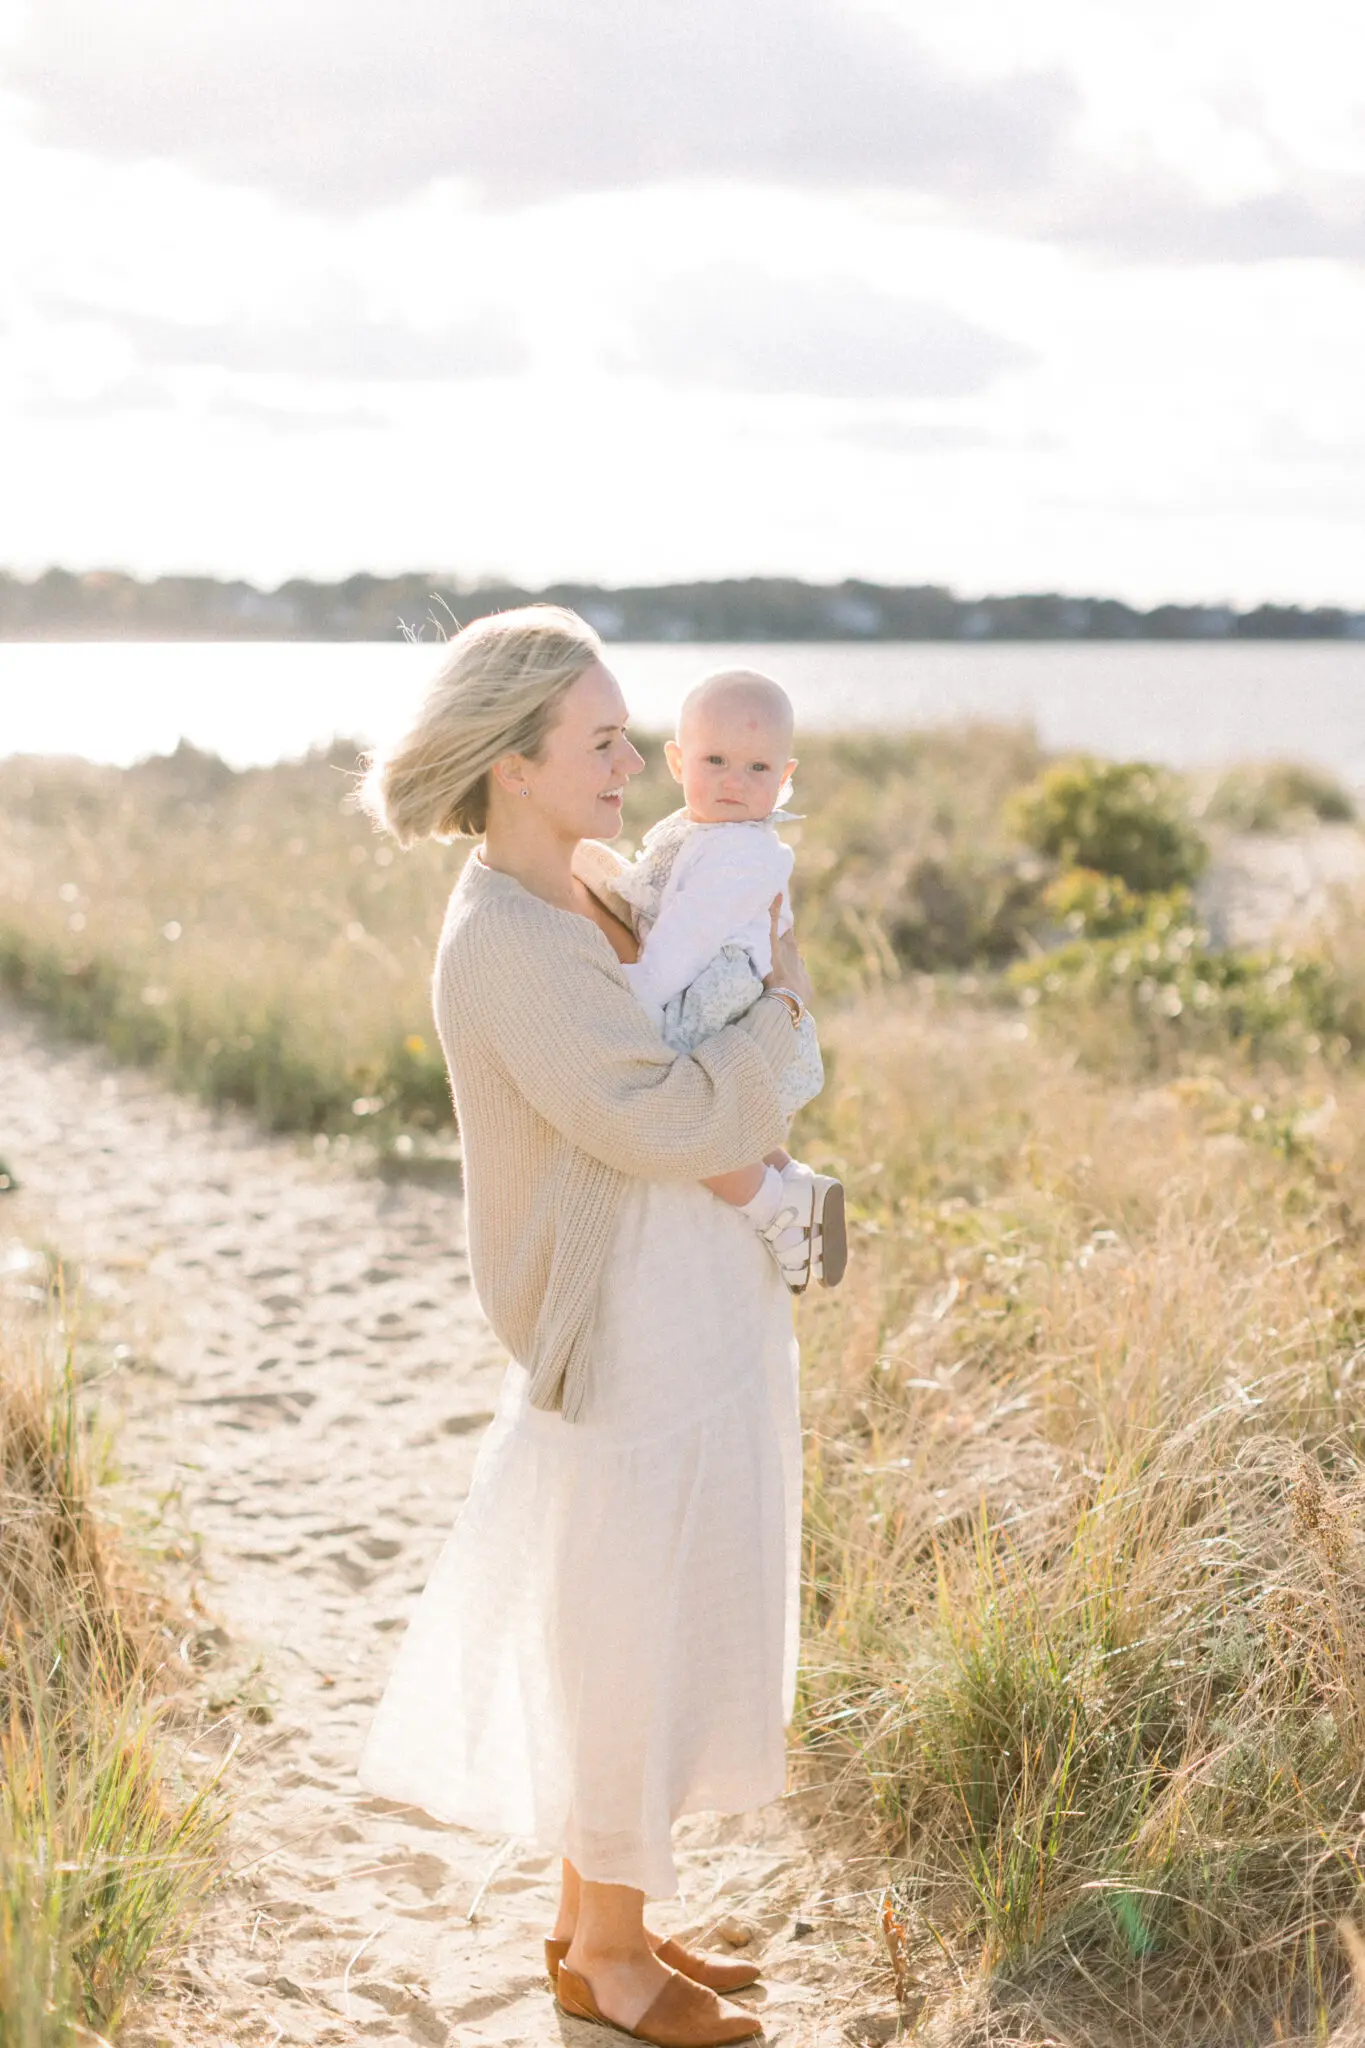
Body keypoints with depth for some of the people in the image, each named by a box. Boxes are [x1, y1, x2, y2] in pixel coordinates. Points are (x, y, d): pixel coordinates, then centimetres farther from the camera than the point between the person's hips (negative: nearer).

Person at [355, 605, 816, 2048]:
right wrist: (779, 1004, -11)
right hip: (634, 1343, -9)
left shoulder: (591, 886, 6)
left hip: (698, 1319, 9)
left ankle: (595, 1911, 38)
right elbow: (675, 1122, -27)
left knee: (650, 1638, 21)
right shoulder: (505, 942, -23)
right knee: (631, 1655, 7)